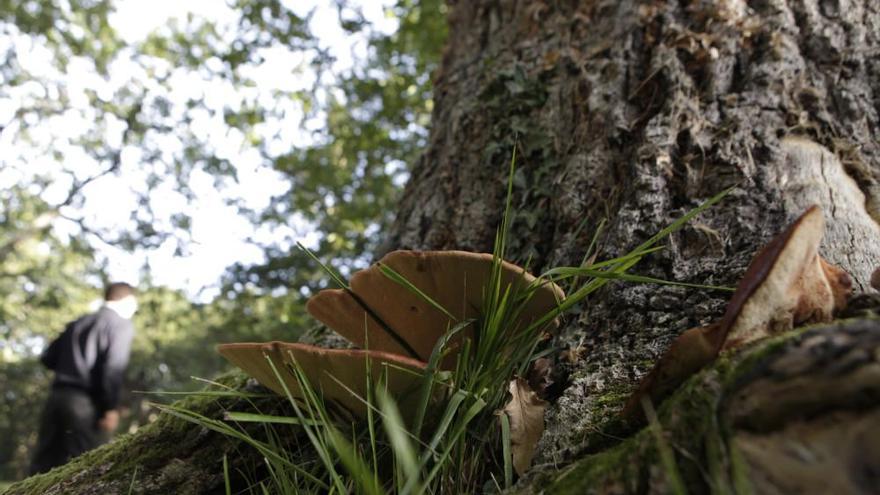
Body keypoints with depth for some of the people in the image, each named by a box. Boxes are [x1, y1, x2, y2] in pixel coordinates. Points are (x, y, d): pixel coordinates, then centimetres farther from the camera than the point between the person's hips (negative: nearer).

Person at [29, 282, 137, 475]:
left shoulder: (79, 323, 20)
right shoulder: (122, 324, -2)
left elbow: (48, 357, 18)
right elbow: (113, 367, -15)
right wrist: (111, 407, -16)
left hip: (57, 395, 7)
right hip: (85, 401, -7)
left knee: (44, 464, 9)